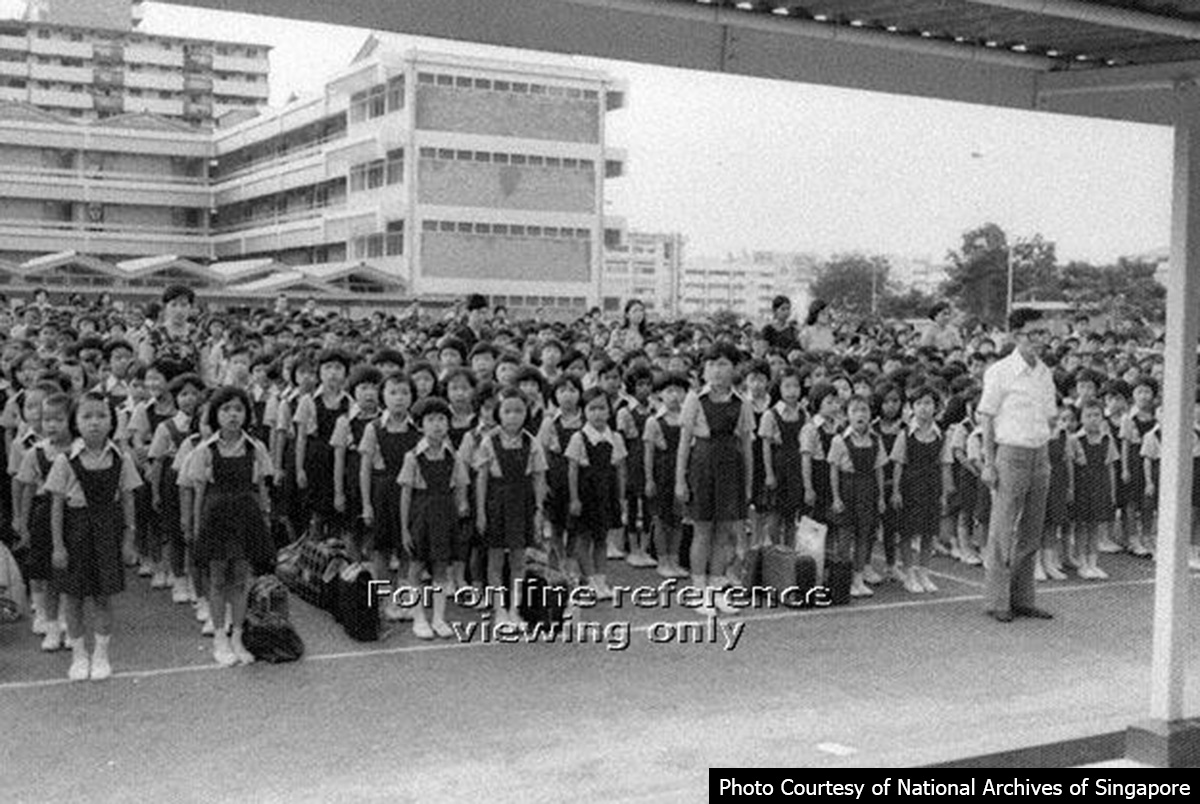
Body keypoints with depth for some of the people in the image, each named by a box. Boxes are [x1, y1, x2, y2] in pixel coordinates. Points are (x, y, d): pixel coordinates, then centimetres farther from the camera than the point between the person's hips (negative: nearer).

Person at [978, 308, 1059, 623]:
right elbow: (987, 418, -8)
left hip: (1040, 455, 6)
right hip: (1010, 455, -6)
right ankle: (997, 601, 4)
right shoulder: (1000, 372, -8)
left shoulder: (1045, 372, 11)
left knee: (1031, 531, 9)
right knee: (1003, 530, -3)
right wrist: (989, 463, -11)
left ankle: (1022, 599, 17)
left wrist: (1044, 452, 10)